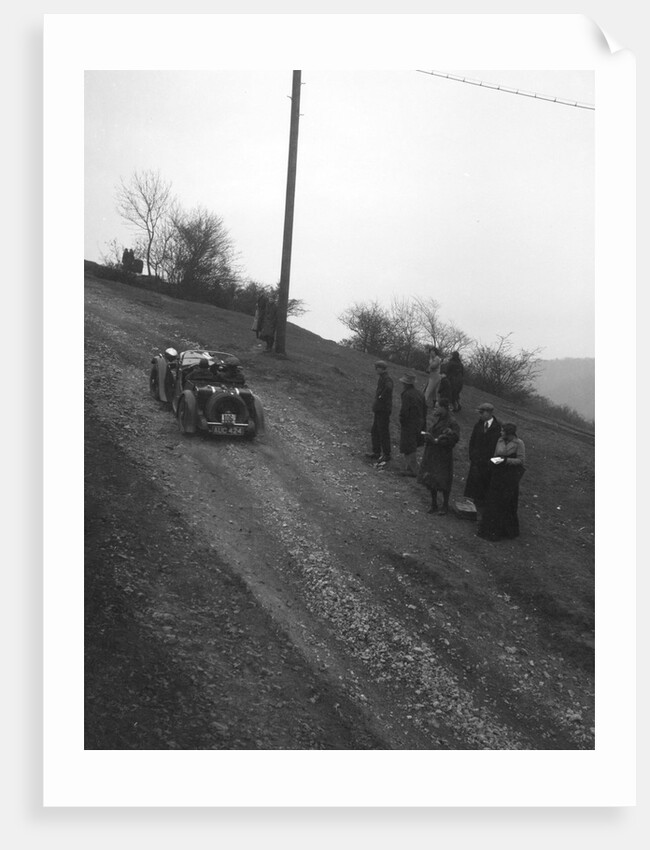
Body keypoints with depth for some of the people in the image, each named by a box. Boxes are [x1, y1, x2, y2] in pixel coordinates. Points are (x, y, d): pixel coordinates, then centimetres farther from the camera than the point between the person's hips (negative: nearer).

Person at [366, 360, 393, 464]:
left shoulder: (387, 379, -17)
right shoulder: (381, 378, 13)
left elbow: (388, 388, -36)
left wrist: (381, 397, -22)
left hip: (384, 410, -10)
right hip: (378, 410, 10)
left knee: (383, 432, -3)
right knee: (374, 431, 16)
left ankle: (386, 455, 5)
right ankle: (376, 452, 25)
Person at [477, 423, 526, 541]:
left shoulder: (519, 443, -10)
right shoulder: (500, 441, 6)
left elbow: (521, 460, -11)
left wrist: (506, 460, -20)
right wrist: (494, 460, -6)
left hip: (510, 477, -5)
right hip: (498, 475, 5)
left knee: (506, 503, -1)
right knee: (493, 501, 7)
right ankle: (491, 528, 17)